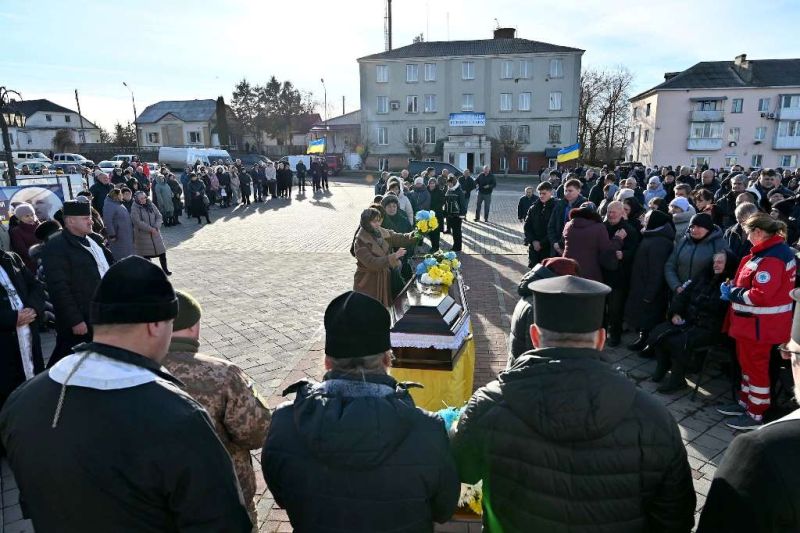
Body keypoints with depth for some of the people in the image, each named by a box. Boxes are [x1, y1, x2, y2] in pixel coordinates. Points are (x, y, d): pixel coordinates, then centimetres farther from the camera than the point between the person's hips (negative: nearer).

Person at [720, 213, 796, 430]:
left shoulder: (770, 259, -25)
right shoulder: (774, 250, 8)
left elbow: (760, 296, -29)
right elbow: (752, 283, 15)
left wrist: (732, 293, -16)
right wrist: (733, 287, 0)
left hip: (759, 324, -10)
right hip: (754, 321, 10)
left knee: (755, 365, 4)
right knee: (747, 362, 21)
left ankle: (755, 415, 18)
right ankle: (746, 402, 36)